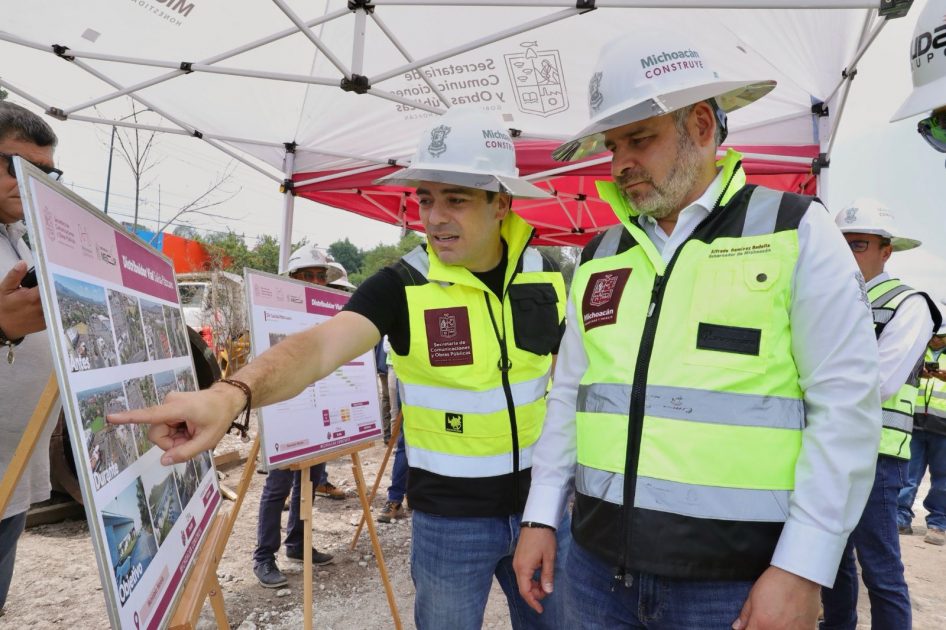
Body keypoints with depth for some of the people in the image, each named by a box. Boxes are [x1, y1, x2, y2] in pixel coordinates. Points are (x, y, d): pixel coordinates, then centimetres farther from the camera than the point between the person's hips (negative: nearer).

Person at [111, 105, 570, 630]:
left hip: (540, 503, 3)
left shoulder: (545, 277, -4)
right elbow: (320, 345, -31)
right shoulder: (400, 286, -15)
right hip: (449, 517, -3)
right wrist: (233, 393, -50)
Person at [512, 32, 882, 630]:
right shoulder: (599, 256, 8)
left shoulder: (796, 230, -5)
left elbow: (845, 403, -9)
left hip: (734, 579, -4)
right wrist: (541, 516, 9)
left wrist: (802, 568, -13)